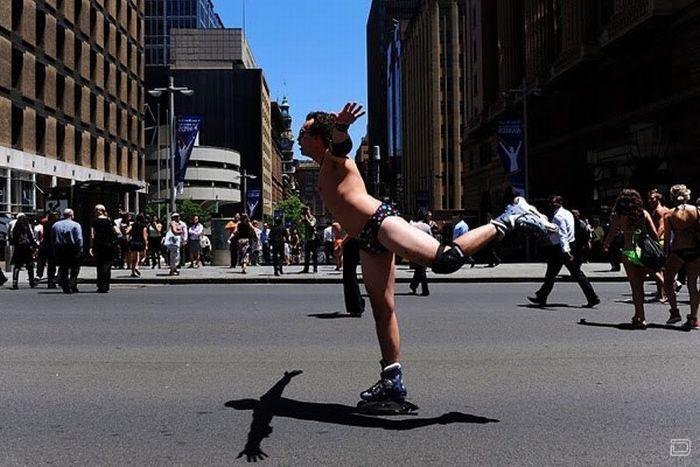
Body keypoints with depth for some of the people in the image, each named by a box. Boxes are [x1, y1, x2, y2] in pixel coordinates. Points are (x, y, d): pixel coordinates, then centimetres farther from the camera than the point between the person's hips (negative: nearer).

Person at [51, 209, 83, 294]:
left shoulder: (55, 225, 10)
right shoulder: (75, 225, -6)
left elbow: (52, 240, 12)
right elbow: (79, 239, -13)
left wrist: (54, 251, 15)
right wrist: (80, 251, -10)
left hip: (59, 251, 4)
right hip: (72, 250, -4)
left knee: (63, 269, 9)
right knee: (75, 269, 7)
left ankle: (65, 287, 8)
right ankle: (72, 286, -3)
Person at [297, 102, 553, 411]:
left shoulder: (334, 157, 5)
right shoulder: (324, 172, 30)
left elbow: (342, 144, -21)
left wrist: (341, 126, -45)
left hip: (380, 221, -9)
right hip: (369, 241, 10)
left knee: (445, 259, -28)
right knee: (382, 310, 6)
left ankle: (509, 219, -11)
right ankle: (392, 384, 9)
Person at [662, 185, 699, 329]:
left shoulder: (669, 215, -3)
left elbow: (667, 238, -2)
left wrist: (665, 256, 5)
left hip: (678, 251, -2)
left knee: (668, 280, 16)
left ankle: (674, 312, 8)